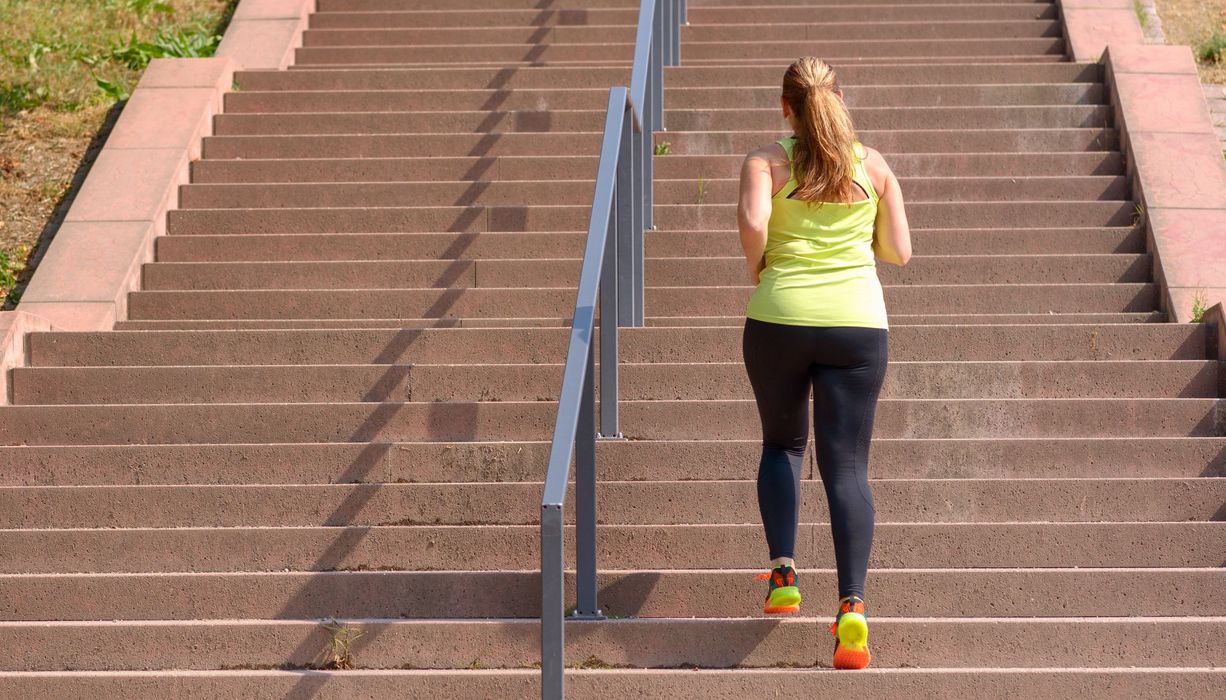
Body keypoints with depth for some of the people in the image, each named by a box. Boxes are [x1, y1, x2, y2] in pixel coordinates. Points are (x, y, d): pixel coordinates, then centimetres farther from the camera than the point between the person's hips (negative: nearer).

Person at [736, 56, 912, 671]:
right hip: (857, 322, 1)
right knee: (846, 465, -1)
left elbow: (752, 221, -18)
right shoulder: (873, 165, 8)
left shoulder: (766, 161, 1)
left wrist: (756, 269, 0)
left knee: (781, 444, 24)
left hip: (778, 320, 0)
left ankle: (782, 574, 8)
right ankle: (852, 604, -19)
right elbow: (900, 251, 9)